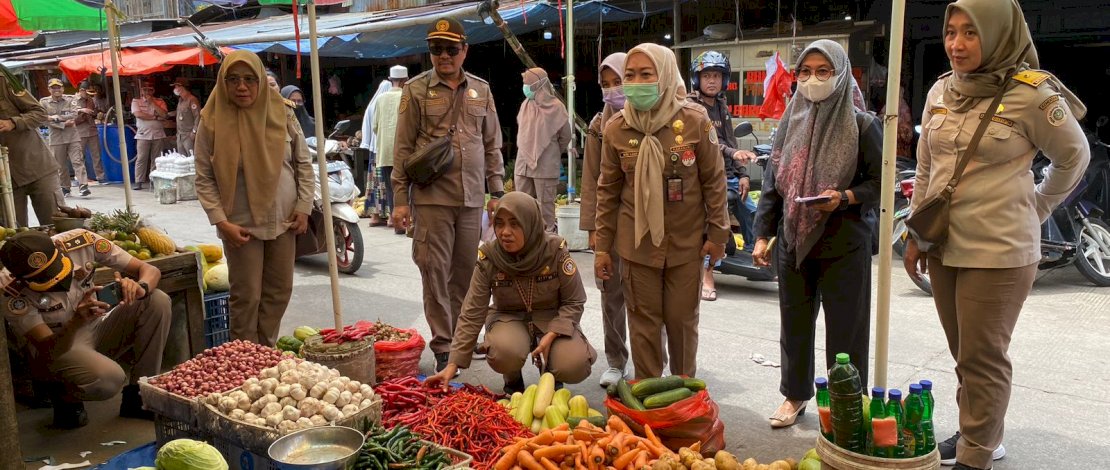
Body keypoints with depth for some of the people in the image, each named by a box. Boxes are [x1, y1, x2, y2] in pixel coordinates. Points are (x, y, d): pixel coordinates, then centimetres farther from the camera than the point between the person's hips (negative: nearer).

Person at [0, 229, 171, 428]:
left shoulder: (81, 241, -20)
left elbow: (150, 270, -16)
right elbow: (48, 350, -29)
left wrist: (140, 288, -39)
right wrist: (76, 322, -49)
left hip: (97, 330, 5)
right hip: (58, 348, -5)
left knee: (158, 301, -21)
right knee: (109, 378, -36)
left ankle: (138, 397, -9)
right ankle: (63, 395, 3)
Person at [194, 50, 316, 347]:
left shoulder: (281, 113, 0)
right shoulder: (213, 121, -6)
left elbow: (303, 163, 7)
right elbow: (204, 179, -5)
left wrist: (304, 207, 0)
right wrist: (221, 221, -13)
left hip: (283, 220, 3)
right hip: (241, 225, -3)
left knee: (279, 291, 12)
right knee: (246, 297, 2)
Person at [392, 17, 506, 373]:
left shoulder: (481, 90, 11)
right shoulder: (416, 89, 2)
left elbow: (492, 145, 15)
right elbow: (403, 148, 1)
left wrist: (497, 192, 9)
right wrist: (400, 199, -4)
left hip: (472, 197, 3)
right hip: (431, 198, -3)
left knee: (466, 272, 8)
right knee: (435, 272, -2)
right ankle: (443, 348, 7)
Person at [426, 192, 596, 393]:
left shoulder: (556, 251, -20)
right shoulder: (488, 258, -17)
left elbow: (574, 302, -9)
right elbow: (472, 314, -14)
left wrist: (551, 334, -26)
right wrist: (453, 364, -20)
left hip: (553, 318, 0)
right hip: (509, 317, 0)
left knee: (574, 367, -27)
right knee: (505, 351, -34)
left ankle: (550, 376, 11)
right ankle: (512, 380, 3)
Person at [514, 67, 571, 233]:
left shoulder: (555, 107, -5)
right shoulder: (525, 105, 9)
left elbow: (565, 136, 3)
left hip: (545, 166, -5)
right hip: (522, 164, 5)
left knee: (545, 204, 0)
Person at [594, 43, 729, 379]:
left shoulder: (695, 121, -10)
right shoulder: (616, 128, -4)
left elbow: (714, 181, -2)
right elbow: (608, 190, 3)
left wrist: (717, 234, -1)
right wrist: (602, 246, 3)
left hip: (686, 240, -1)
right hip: (637, 242, 1)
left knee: (682, 318, 10)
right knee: (643, 319, 7)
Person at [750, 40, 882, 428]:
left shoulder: (862, 126, -6)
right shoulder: (791, 121, 7)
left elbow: (880, 181, -3)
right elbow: (772, 181, 9)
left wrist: (845, 198, -21)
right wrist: (762, 234, 5)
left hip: (844, 245, -4)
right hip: (793, 241, 4)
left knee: (844, 327, 4)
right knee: (795, 322, 14)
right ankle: (795, 394, 32)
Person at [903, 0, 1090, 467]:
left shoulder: (1030, 94, -11)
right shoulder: (941, 91, 6)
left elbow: (1074, 157, 4)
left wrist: (1034, 209, 10)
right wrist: (915, 236, 13)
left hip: (998, 251, -5)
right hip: (943, 246, 6)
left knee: (982, 357, 1)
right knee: (965, 353, 15)